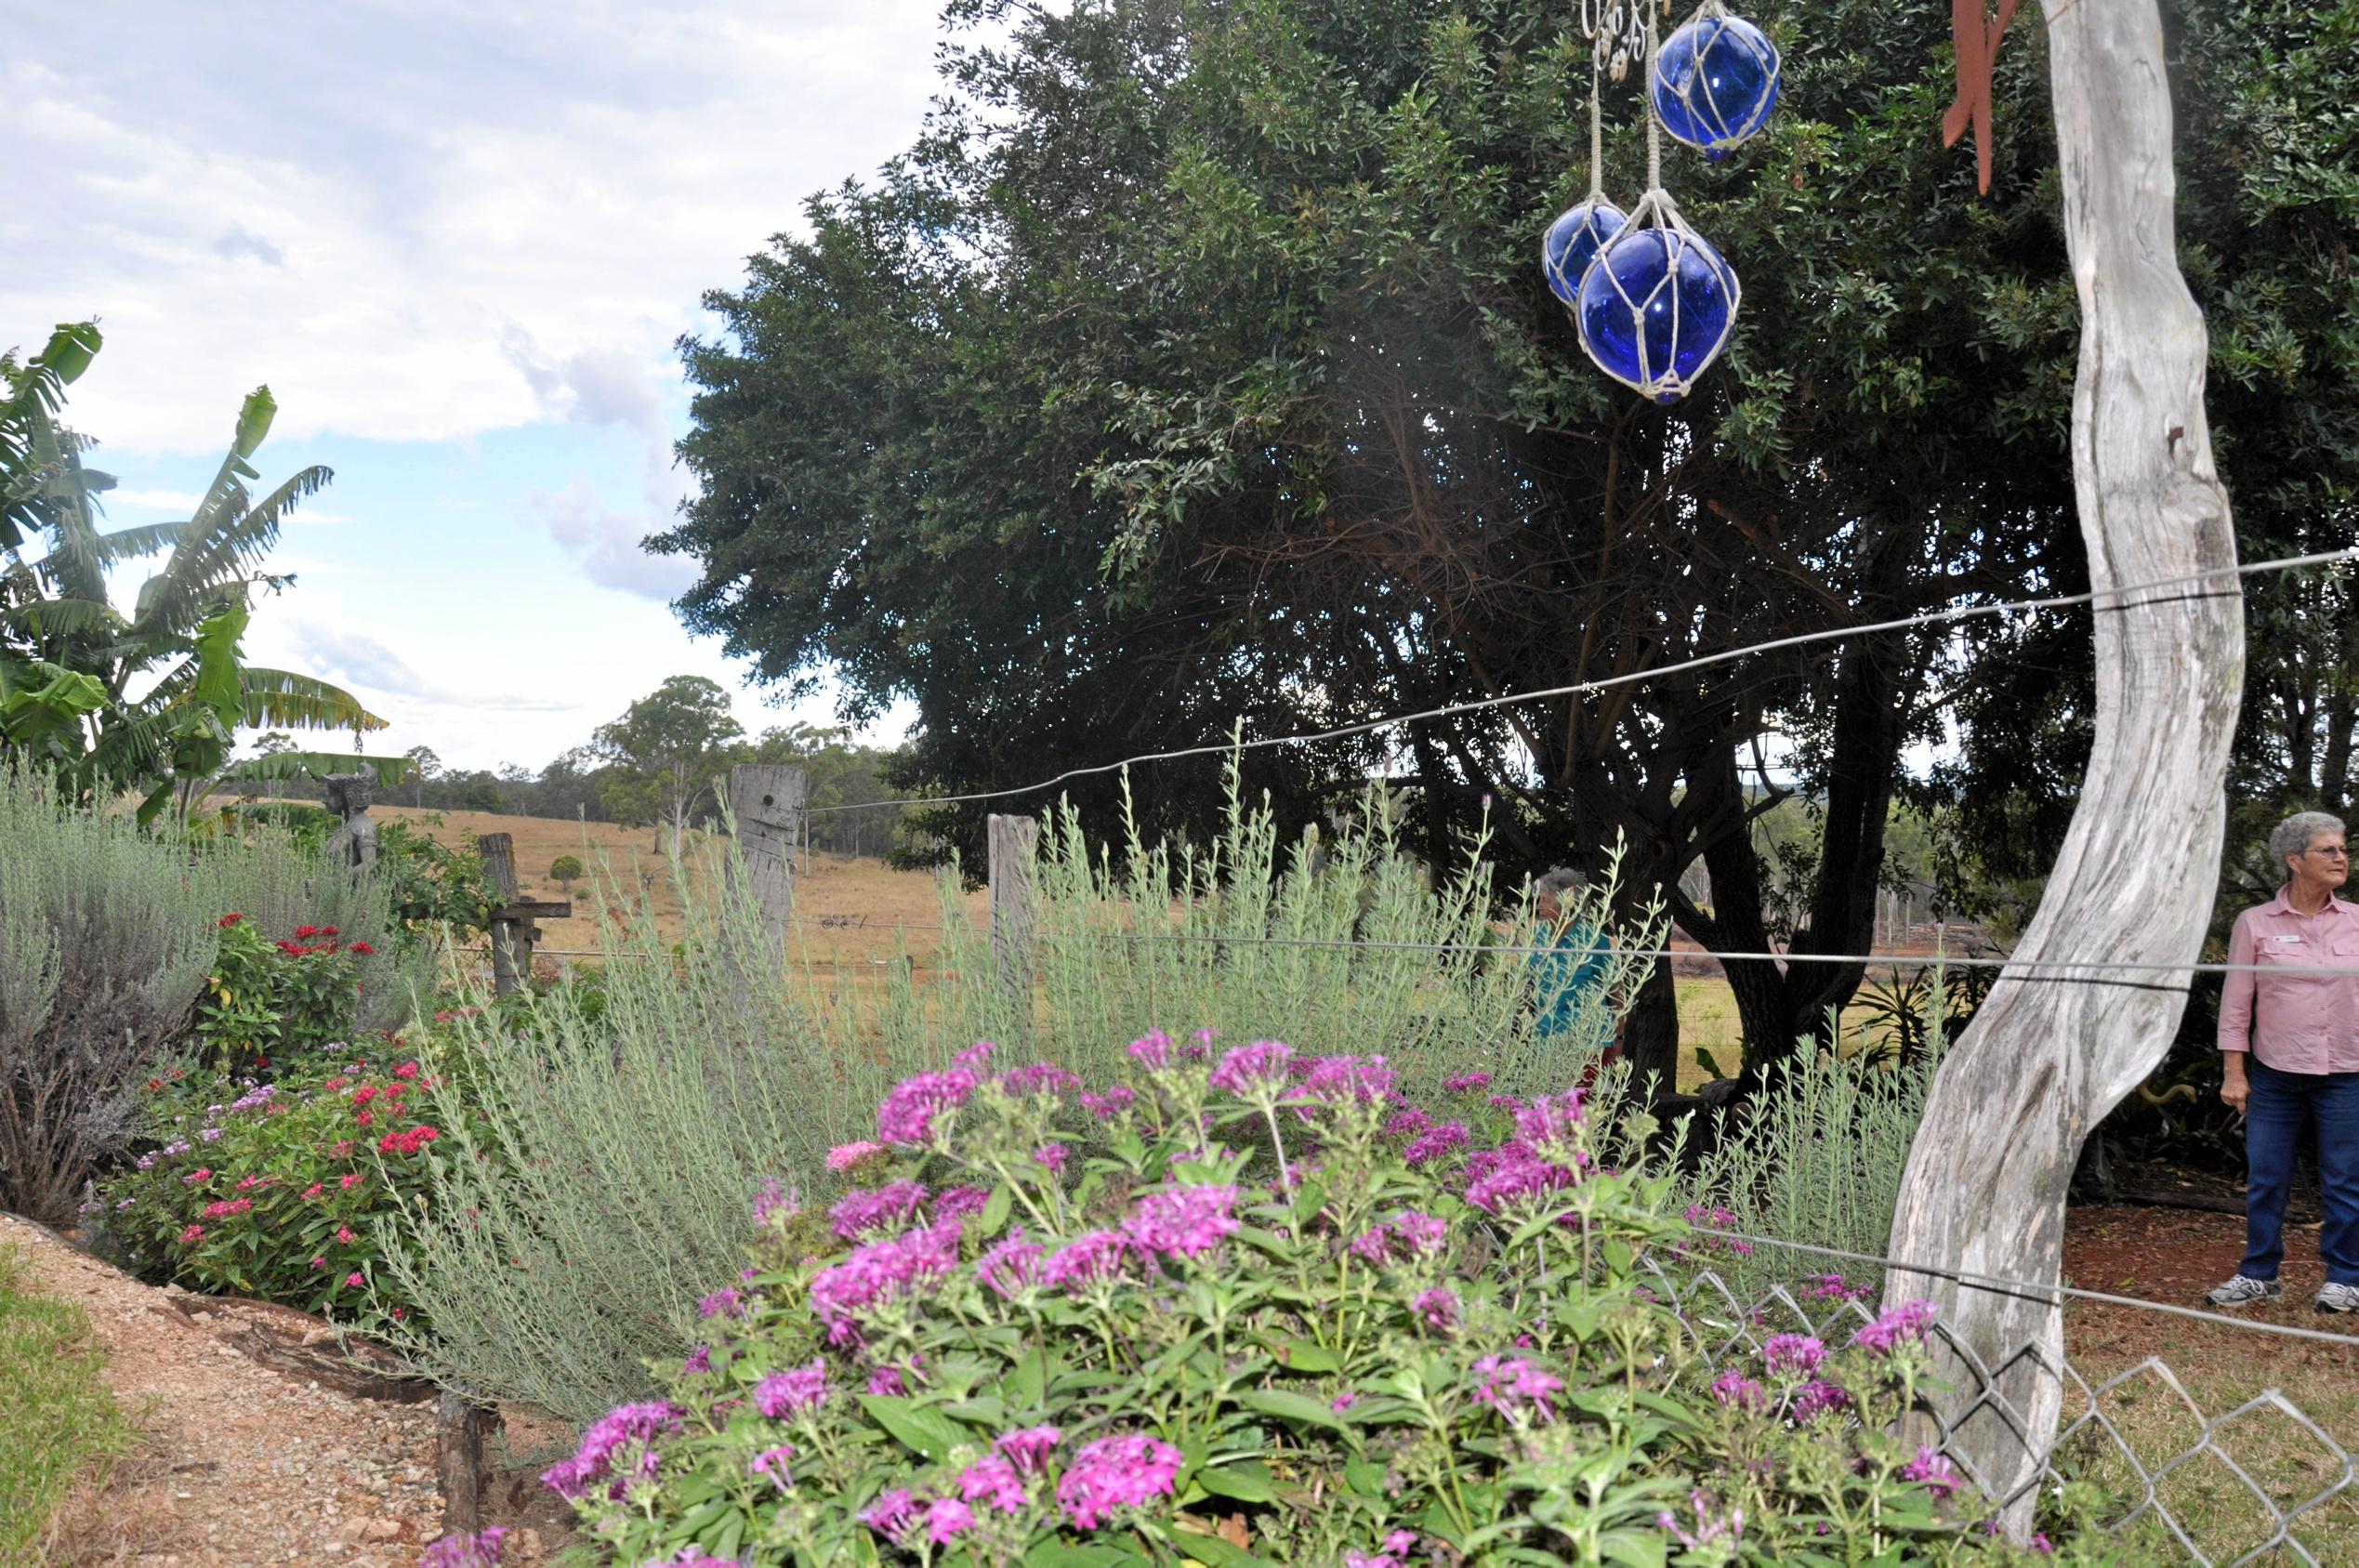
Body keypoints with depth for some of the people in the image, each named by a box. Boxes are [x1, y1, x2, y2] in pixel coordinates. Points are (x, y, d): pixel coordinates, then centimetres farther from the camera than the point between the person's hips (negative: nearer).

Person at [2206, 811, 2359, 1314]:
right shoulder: (2255, 924, 0)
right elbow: (2236, 1002, 2)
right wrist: (2233, 1072, -2)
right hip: (2274, 1075, 0)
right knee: (2265, 1179, 6)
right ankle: (2259, 1275, 18)